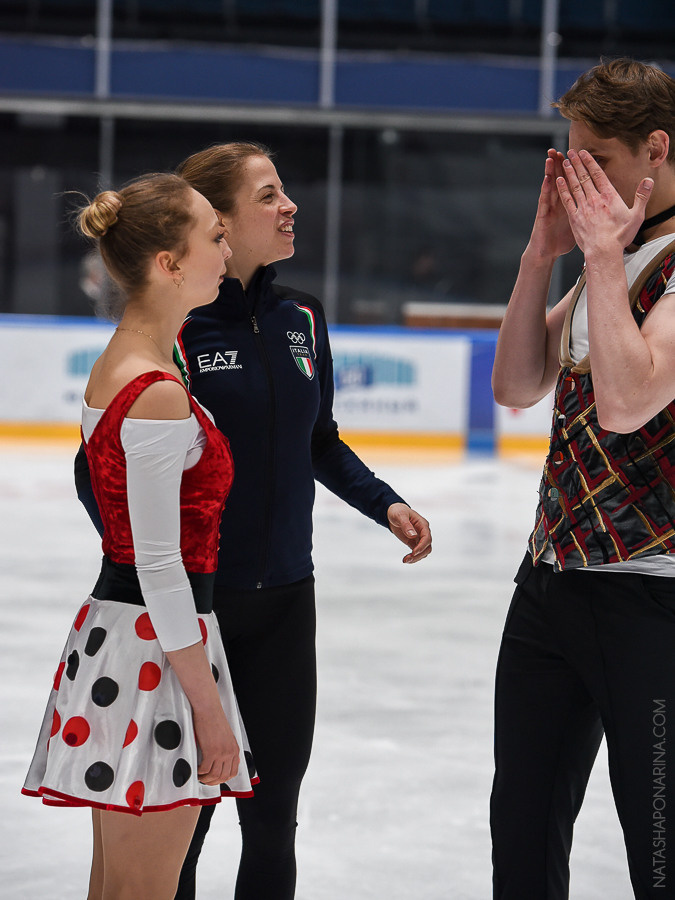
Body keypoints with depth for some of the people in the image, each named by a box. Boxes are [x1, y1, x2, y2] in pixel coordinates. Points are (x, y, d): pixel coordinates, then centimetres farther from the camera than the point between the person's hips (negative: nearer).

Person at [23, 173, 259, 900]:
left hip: (114, 624, 10)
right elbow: (158, 566, -20)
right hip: (153, 647, -10)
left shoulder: (116, 364, 9)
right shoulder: (158, 396, -21)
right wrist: (208, 709, -16)